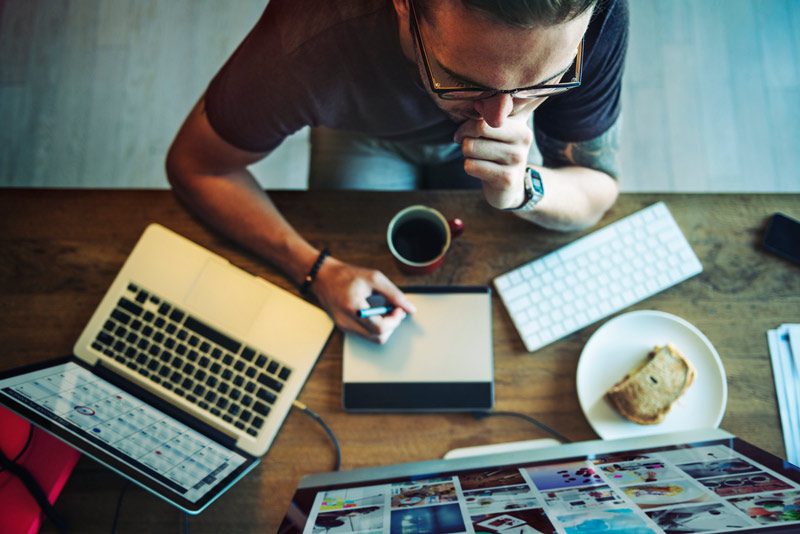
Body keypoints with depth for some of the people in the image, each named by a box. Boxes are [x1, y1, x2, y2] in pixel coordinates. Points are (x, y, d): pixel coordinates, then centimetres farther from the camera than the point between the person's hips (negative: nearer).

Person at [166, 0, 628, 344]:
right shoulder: (308, 48, -45)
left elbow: (598, 190, -25)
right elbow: (196, 165, -27)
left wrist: (523, 189, -49)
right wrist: (318, 270, -39)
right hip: (365, 135, -1)